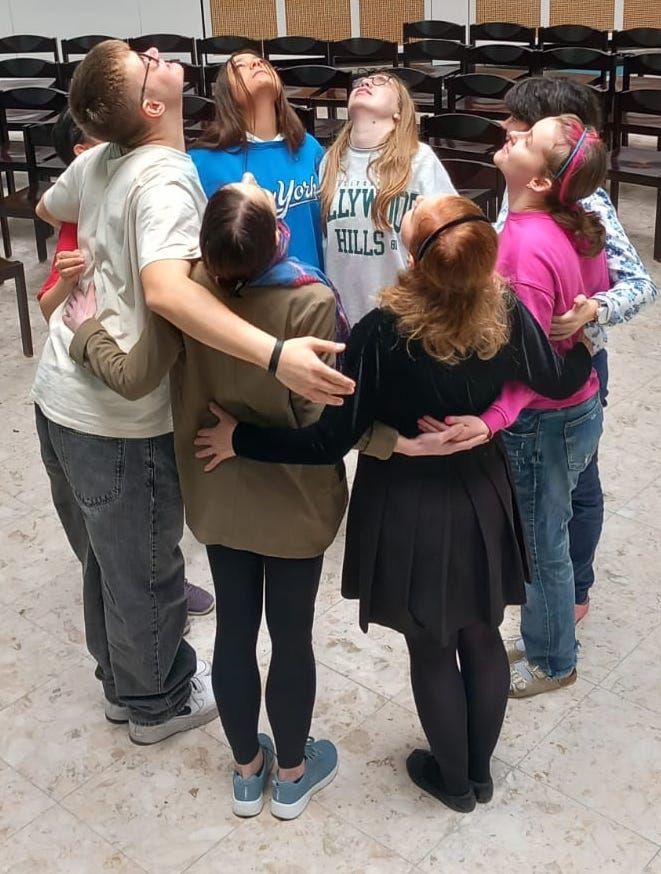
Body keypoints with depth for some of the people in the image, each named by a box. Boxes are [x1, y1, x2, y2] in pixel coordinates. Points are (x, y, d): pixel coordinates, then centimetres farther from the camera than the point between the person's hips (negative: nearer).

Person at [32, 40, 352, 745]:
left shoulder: (99, 160, 2)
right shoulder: (167, 179, -23)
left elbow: (47, 208, 25)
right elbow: (165, 290, -42)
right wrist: (275, 355, -50)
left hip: (59, 394, 8)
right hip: (117, 418, -8)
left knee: (107, 554, 25)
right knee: (143, 570, 13)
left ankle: (121, 679, 45)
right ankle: (158, 702, 35)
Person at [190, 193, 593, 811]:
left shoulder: (383, 333, -27)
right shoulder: (508, 314, -15)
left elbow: (330, 442, -23)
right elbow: (560, 382, 2)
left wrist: (241, 439, -12)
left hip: (411, 511, -4)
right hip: (483, 501, 4)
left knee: (431, 650, 17)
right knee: (482, 638, 22)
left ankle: (452, 779, 37)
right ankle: (480, 771, 42)